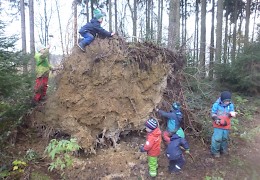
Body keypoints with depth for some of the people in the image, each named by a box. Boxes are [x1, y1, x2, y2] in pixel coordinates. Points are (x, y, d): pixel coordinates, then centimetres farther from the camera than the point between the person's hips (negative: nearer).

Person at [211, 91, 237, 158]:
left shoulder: (231, 105, -4)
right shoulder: (216, 104, -14)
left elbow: (231, 112, -9)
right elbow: (213, 113, -7)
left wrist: (231, 114, -34)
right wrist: (216, 119, -24)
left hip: (226, 125, 4)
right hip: (218, 125, -4)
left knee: (225, 138, 18)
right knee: (217, 138, -4)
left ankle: (223, 149, 39)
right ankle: (215, 151, 13)